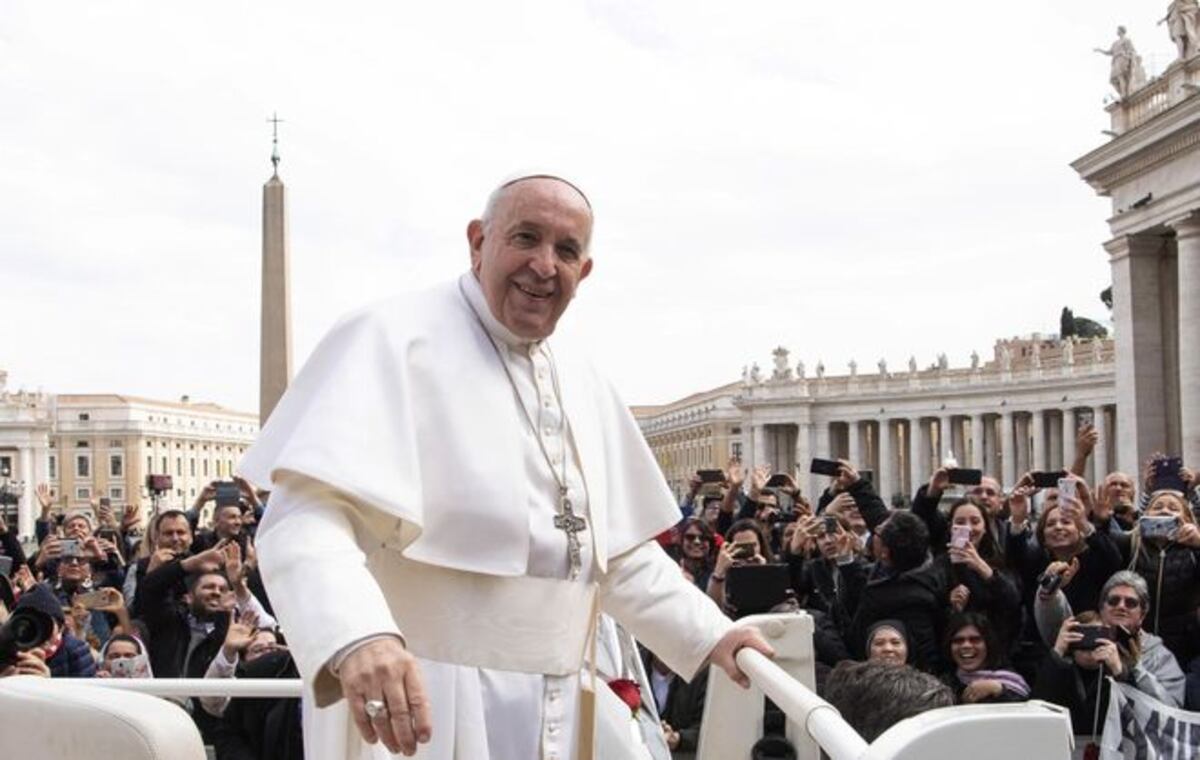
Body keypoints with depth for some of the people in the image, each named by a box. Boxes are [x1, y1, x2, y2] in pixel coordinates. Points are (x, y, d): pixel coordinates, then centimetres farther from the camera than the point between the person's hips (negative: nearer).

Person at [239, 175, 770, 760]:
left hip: (551, 712, 7)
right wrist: (355, 638, -39)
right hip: (413, 704, -7)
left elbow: (622, 553, 22)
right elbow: (307, 517, -23)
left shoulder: (585, 389, 14)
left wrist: (710, 636, 11)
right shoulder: (393, 339, -9)